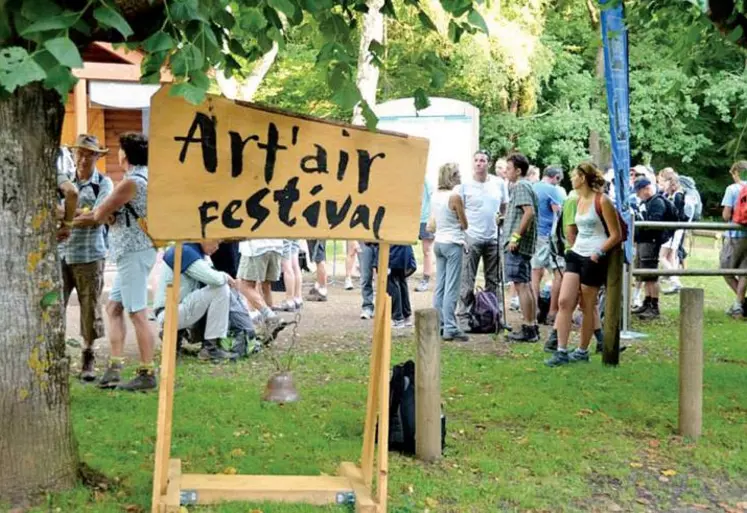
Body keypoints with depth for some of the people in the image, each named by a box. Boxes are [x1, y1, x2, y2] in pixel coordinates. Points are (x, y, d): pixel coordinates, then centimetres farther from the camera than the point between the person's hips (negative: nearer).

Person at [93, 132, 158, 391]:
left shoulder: (131, 182, -16)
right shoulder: (148, 177, 14)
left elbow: (99, 215, -11)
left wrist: (101, 212, 11)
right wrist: (108, 213, 1)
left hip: (133, 253, -10)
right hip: (133, 252, 10)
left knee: (137, 314, -6)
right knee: (114, 307, 13)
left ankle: (147, 374, -2)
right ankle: (115, 368, 14)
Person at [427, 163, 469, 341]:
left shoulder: (435, 196, 7)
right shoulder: (455, 197, -15)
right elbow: (465, 225, -7)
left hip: (439, 242, 8)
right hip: (453, 243, -8)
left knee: (440, 287, 11)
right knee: (451, 288, -6)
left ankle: (439, 325, 15)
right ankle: (450, 328, -6)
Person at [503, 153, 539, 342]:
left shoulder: (520, 186, -11)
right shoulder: (525, 185, 20)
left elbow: (529, 212, -22)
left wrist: (515, 237, -22)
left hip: (518, 244, -10)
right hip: (524, 245, 10)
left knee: (521, 285, -8)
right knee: (526, 285, 13)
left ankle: (528, 329, -6)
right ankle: (532, 327, 17)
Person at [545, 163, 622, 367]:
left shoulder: (602, 201, -10)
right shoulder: (579, 201, 13)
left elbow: (616, 235, -11)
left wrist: (599, 252, -18)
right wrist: (573, 246, 14)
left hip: (594, 259, -7)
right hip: (576, 255, 7)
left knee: (587, 306, 4)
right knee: (564, 302, -6)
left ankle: (582, 351, 17)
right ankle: (561, 351, -6)